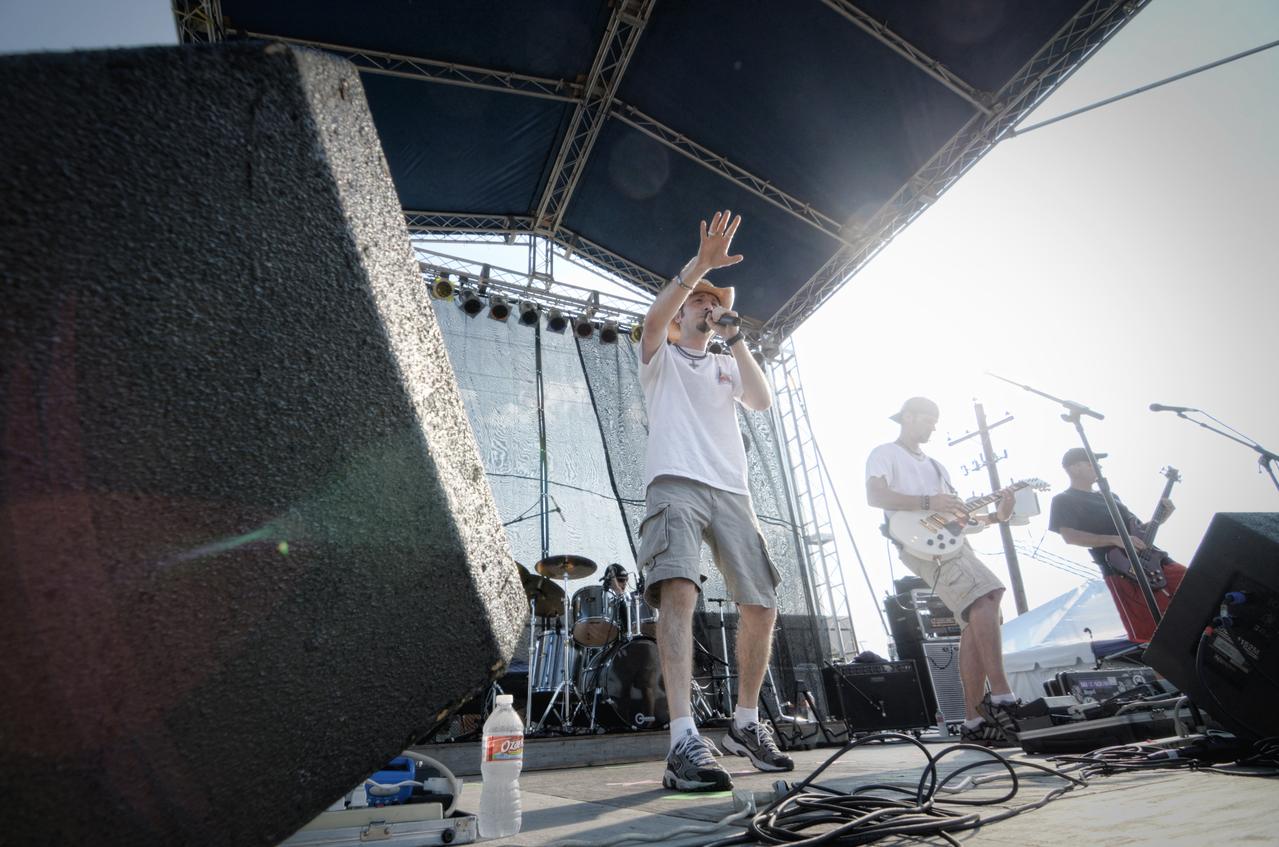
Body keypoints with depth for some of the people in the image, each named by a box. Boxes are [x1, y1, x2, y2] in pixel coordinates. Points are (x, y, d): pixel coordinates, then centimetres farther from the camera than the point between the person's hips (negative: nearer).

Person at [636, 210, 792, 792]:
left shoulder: (728, 366, 29)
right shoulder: (661, 356, 18)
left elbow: (763, 401, 9)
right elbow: (654, 317, -5)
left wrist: (736, 339, 8)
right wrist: (701, 263, -9)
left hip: (731, 491, 5)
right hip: (675, 483, -5)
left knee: (761, 605, -1)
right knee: (678, 591, -27)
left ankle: (745, 723, 17)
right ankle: (684, 739, -30)